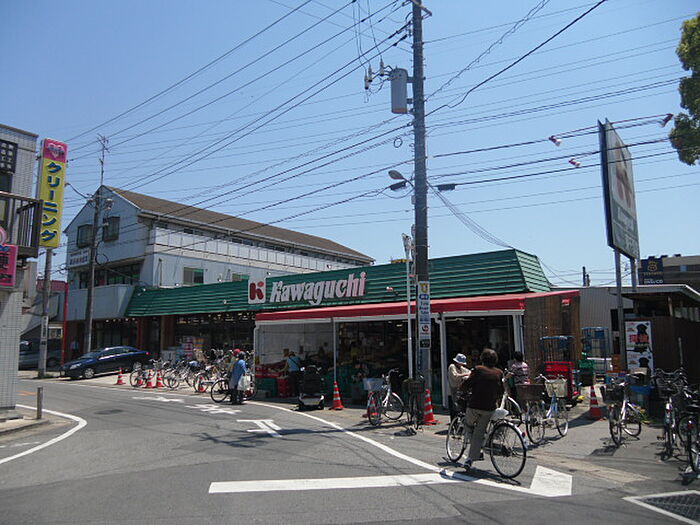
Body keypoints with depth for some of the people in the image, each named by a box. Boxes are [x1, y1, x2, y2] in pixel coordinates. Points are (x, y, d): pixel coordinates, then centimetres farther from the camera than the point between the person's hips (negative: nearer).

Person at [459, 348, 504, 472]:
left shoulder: (478, 370, -4)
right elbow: (501, 392, 16)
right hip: (489, 408, 3)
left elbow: (465, 386, -8)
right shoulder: (499, 373, 7)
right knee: (479, 433, 9)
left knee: (468, 424, 23)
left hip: (474, 406, -3)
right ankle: (470, 459, 4)